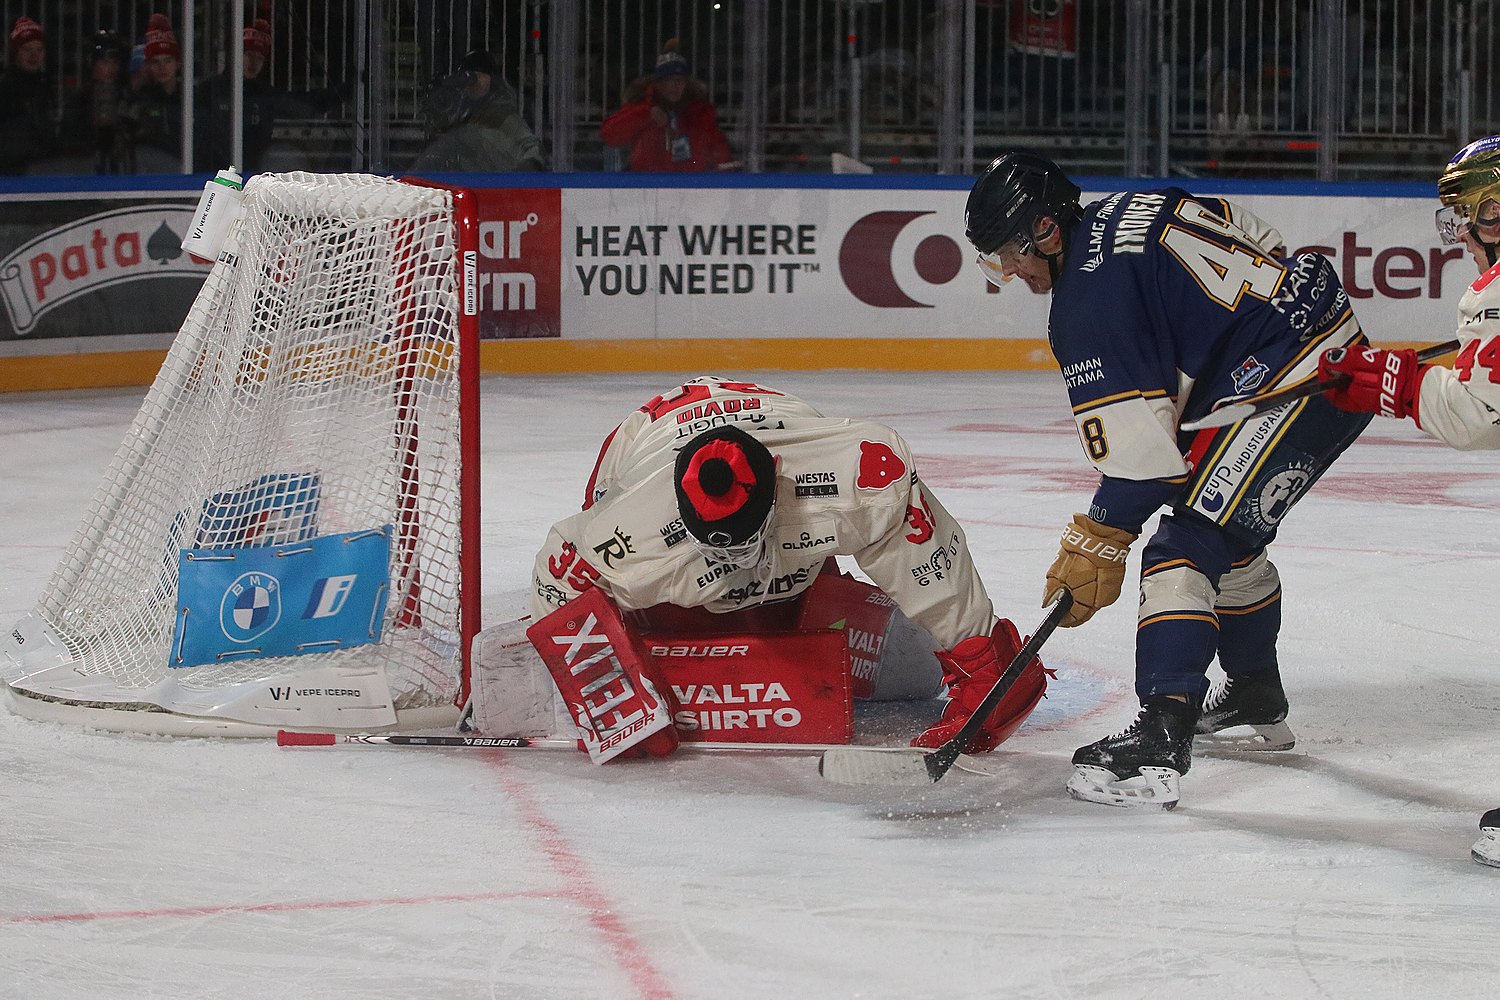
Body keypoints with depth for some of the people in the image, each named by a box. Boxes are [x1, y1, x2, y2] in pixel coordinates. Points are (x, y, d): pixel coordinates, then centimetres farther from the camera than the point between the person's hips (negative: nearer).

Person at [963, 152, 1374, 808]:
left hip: (1294, 382, -11)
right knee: (1230, 533, 26)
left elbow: (1138, 440, -18)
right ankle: (1256, 703, 40)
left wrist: (1099, 541, -9)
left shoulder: (1090, 292, -15)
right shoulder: (1130, 210, 14)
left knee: (1187, 548, -15)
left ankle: (1159, 744, -26)